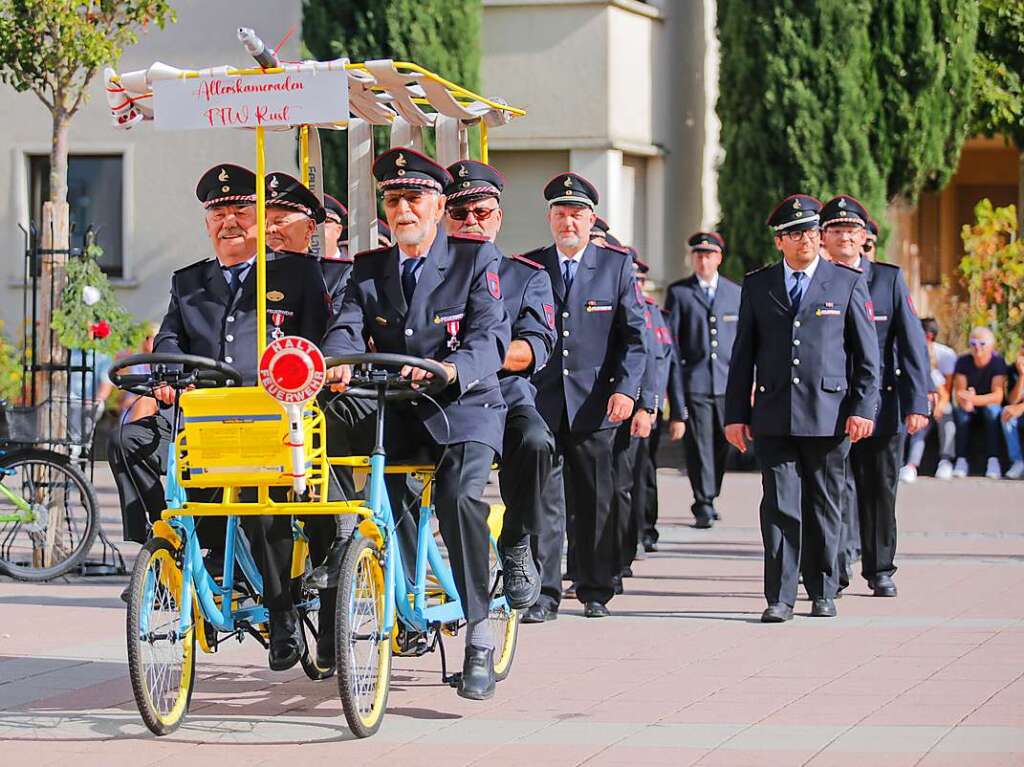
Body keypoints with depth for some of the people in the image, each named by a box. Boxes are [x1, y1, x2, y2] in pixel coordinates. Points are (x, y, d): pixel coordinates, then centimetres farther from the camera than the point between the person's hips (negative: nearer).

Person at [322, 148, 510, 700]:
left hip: (464, 408, -5)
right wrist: (339, 365, -28)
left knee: (459, 494, -30)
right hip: (393, 411, 5)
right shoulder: (369, 269, 11)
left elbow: (491, 335, -13)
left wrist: (452, 370, -35)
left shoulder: (476, 260, -1)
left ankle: (479, 638, -24)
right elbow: (347, 327, -3)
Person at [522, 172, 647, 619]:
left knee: (595, 500, 5)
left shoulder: (616, 267, 5)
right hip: (539, 402, 1)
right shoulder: (528, 268, 8)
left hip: (594, 404, 0)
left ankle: (595, 591, 13)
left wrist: (626, 388, -10)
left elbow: (634, 335, 2)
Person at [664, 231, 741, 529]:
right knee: (699, 445, -6)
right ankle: (704, 506, -3)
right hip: (693, 381, -3)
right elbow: (669, 341, 1)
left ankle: (709, 497, 22)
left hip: (727, 382, 3)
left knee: (723, 443, 4)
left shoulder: (735, 293, 13)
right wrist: (675, 395, -6)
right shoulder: (679, 293, 5)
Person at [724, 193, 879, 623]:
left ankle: (822, 593, 18)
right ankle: (780, 598, -3)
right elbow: (743, 354, 11)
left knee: (823, 508, 7)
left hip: (829, 416, -1)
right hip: (774, 416, 1)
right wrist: (735, 414, 6)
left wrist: (863, 409, -4)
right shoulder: (757, 285, 10)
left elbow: (867, 355, 5)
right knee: (779, 507, -5)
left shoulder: (848, 283, 6)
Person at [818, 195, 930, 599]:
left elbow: (912, 342, 2)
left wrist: (917, 402, -6)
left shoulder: (890, 279, 4)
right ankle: (835, 571, -5)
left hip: (881, 403, 1)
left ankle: (880, 571, 22)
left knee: (880, 490, 9)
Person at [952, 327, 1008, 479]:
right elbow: (959, 392, -15)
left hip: (989, 406, -2)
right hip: (970, 409, 2)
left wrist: (973, 399, -41)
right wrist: (965, 402, -40)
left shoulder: (998, 362, -16)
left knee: (992, 409, -34)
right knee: (961, 411, -31)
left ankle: (993, 460, -35)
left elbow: (997, 396, -25)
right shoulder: (963, 362, -9)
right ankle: (961, 459, -33)